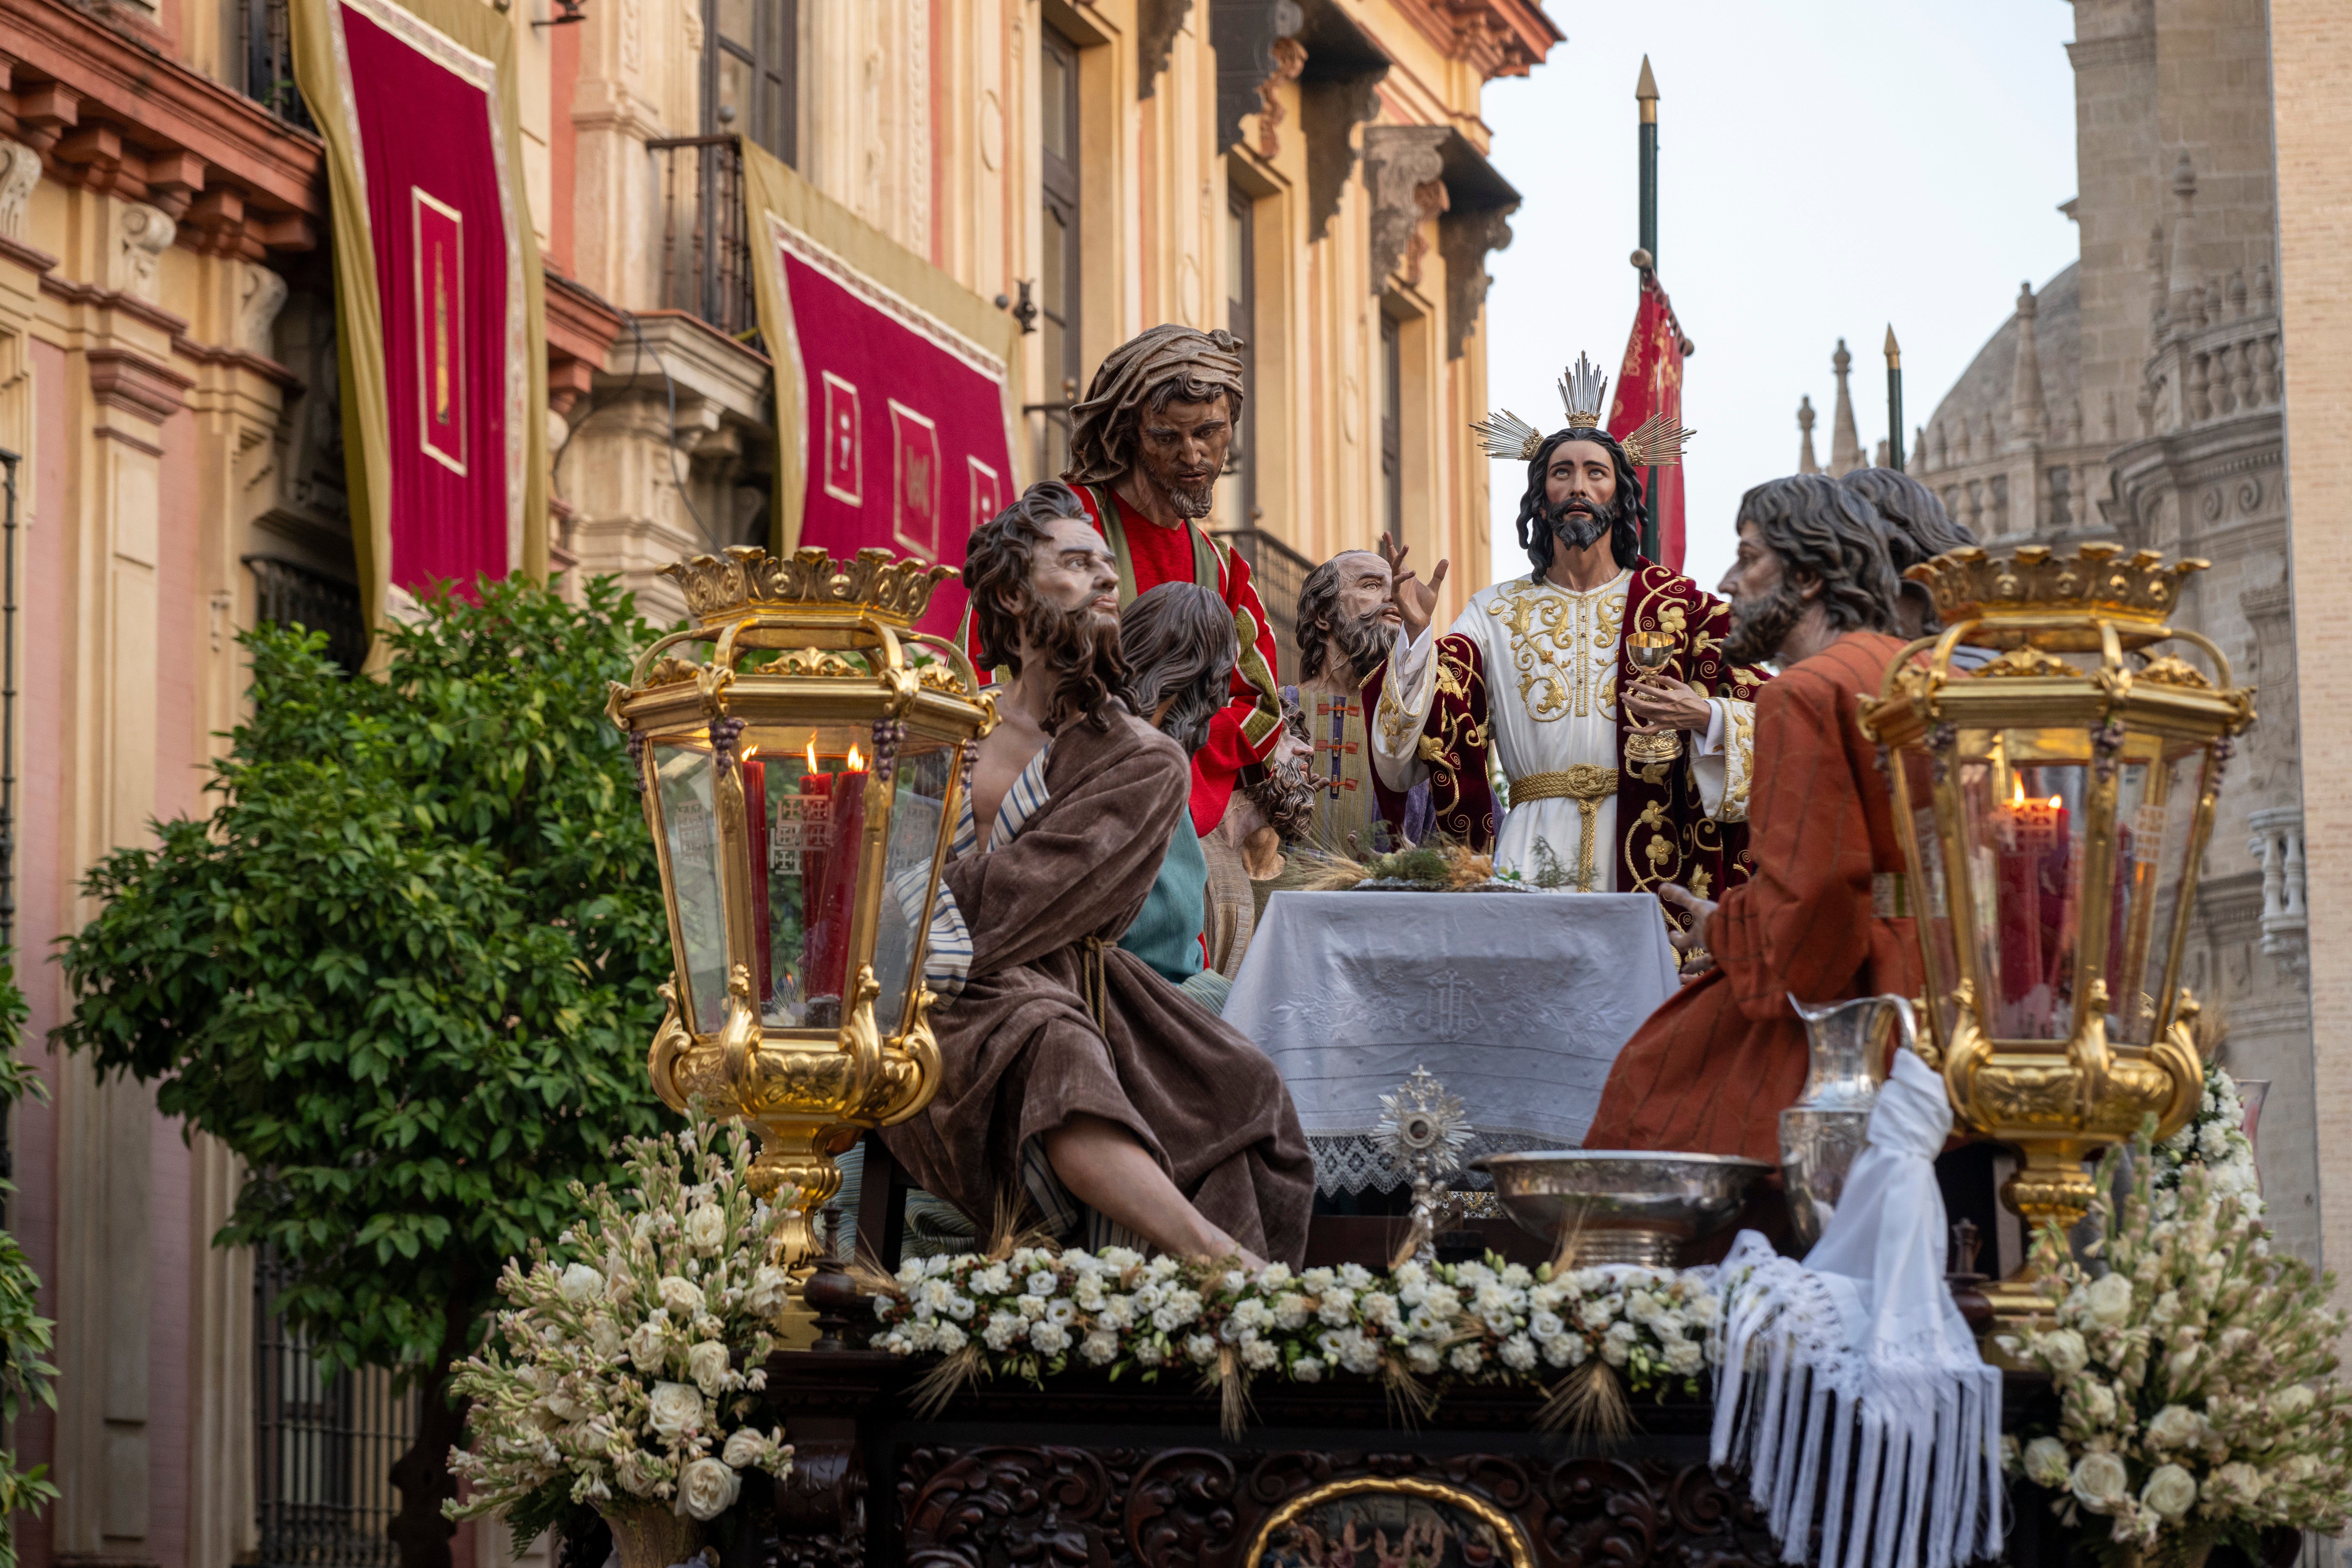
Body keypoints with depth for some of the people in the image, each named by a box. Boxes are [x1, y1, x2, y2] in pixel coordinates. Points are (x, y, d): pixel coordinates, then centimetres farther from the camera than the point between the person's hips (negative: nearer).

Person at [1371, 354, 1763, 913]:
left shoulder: (1670, 603, 10)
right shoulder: (1495, 611, 14)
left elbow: (1761, 709, 4)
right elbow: (1436, 717, 3)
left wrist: (1705, 717, -15)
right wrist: (1417, 631, -11)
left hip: (1642, 848, -1)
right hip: (1533, 855, 1)